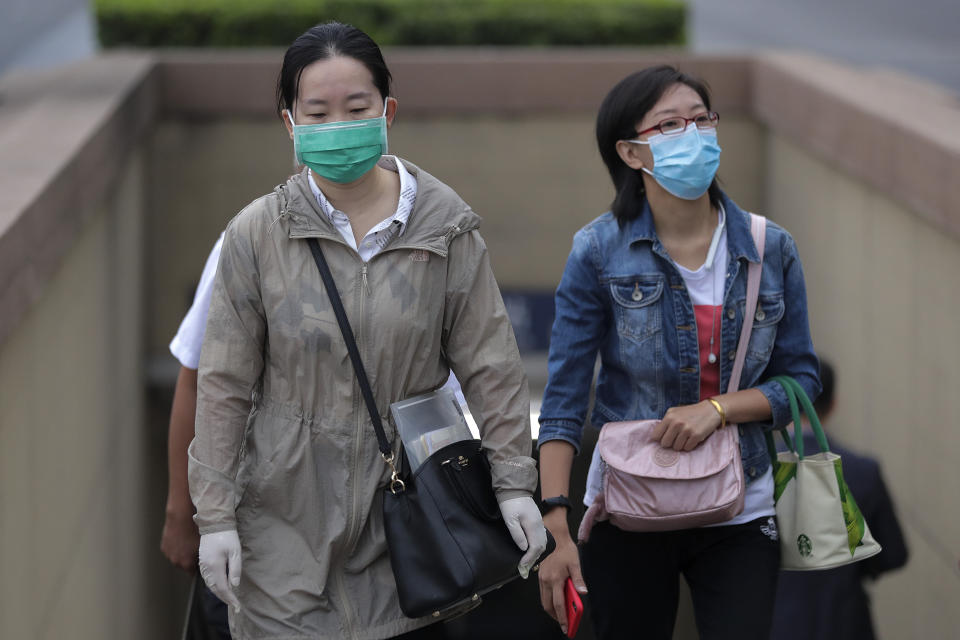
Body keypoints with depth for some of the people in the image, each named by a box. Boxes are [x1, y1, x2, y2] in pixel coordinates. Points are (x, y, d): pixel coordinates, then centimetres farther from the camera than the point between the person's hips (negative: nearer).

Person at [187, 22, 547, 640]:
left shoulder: (446, 226, -2)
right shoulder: (256, 235, -4)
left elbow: (490, 366, 3)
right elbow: (225, 385, -1)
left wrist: (514, 484, -1)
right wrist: (216, 516, -3)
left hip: (407, 508, 1)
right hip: (288, 516, -1)